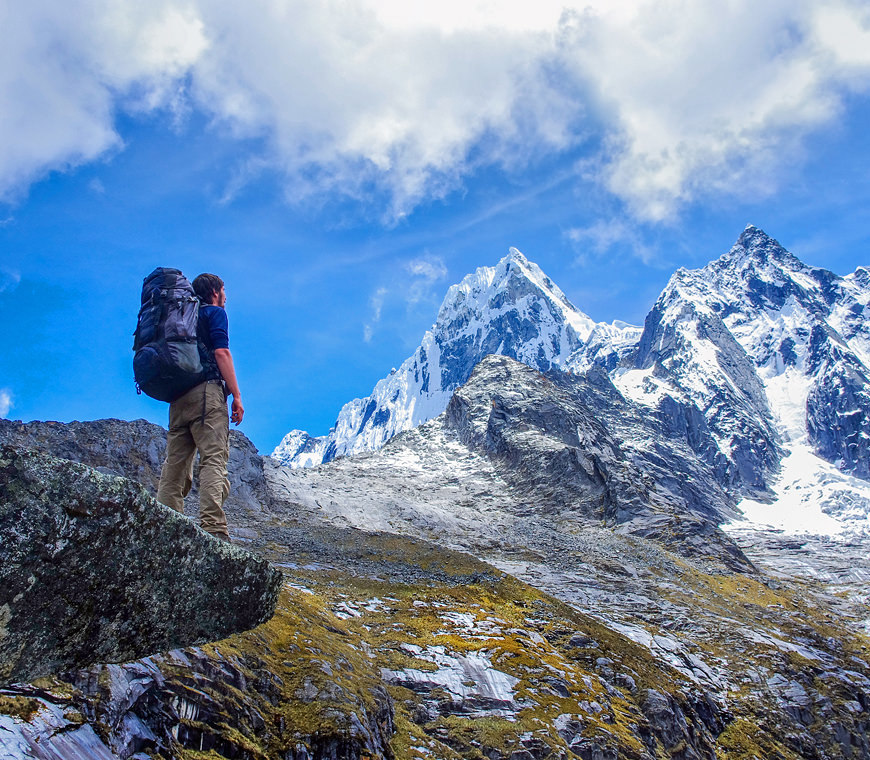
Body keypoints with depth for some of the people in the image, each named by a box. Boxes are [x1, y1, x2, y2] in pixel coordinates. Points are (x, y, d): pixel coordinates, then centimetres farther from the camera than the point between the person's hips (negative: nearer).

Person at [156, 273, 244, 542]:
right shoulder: (215, 312, 6)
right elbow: (221, 352, -8)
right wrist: (236, 395, -10)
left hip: (178, 394, 8)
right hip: (207, 390, -7)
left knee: (175, 464, 5)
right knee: (214, 460, -15)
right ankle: (212, 527, -27)